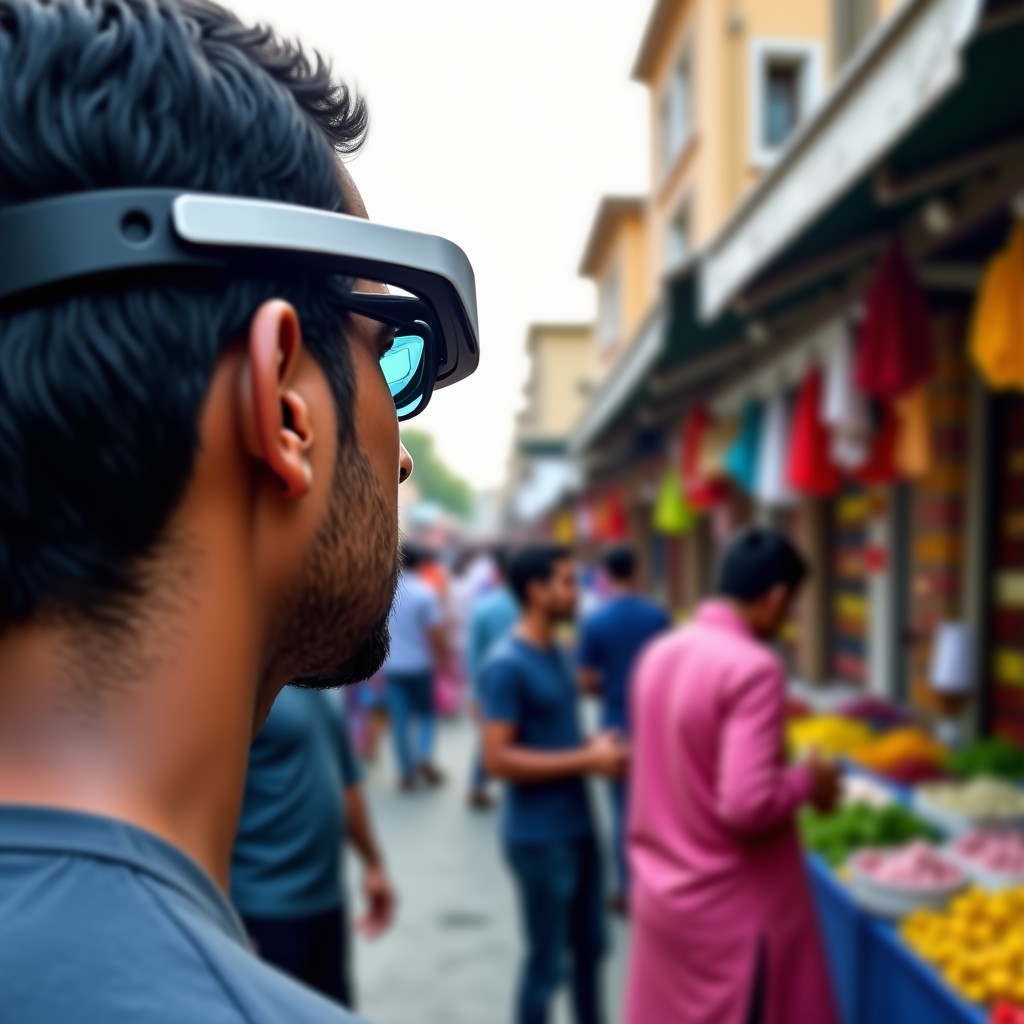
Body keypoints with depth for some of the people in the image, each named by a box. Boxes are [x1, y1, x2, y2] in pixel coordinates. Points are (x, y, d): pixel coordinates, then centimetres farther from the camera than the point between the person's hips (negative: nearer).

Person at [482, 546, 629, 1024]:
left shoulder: (558, 655, 6)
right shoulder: (507, 665, -20)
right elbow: (498, 759, -24)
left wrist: (600, 749, -1)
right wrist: (587, 760, -20)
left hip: (578, 827, 8)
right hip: (539, 837, -8)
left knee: (590, 945, 22)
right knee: (546, 960, 7)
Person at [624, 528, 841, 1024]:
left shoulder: (658, 654, 3)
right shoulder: (753, 668, -22)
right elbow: (748, 805, -28)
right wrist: (808, 781, -10)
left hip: (658, 889, 7)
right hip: (729, 906, -7)